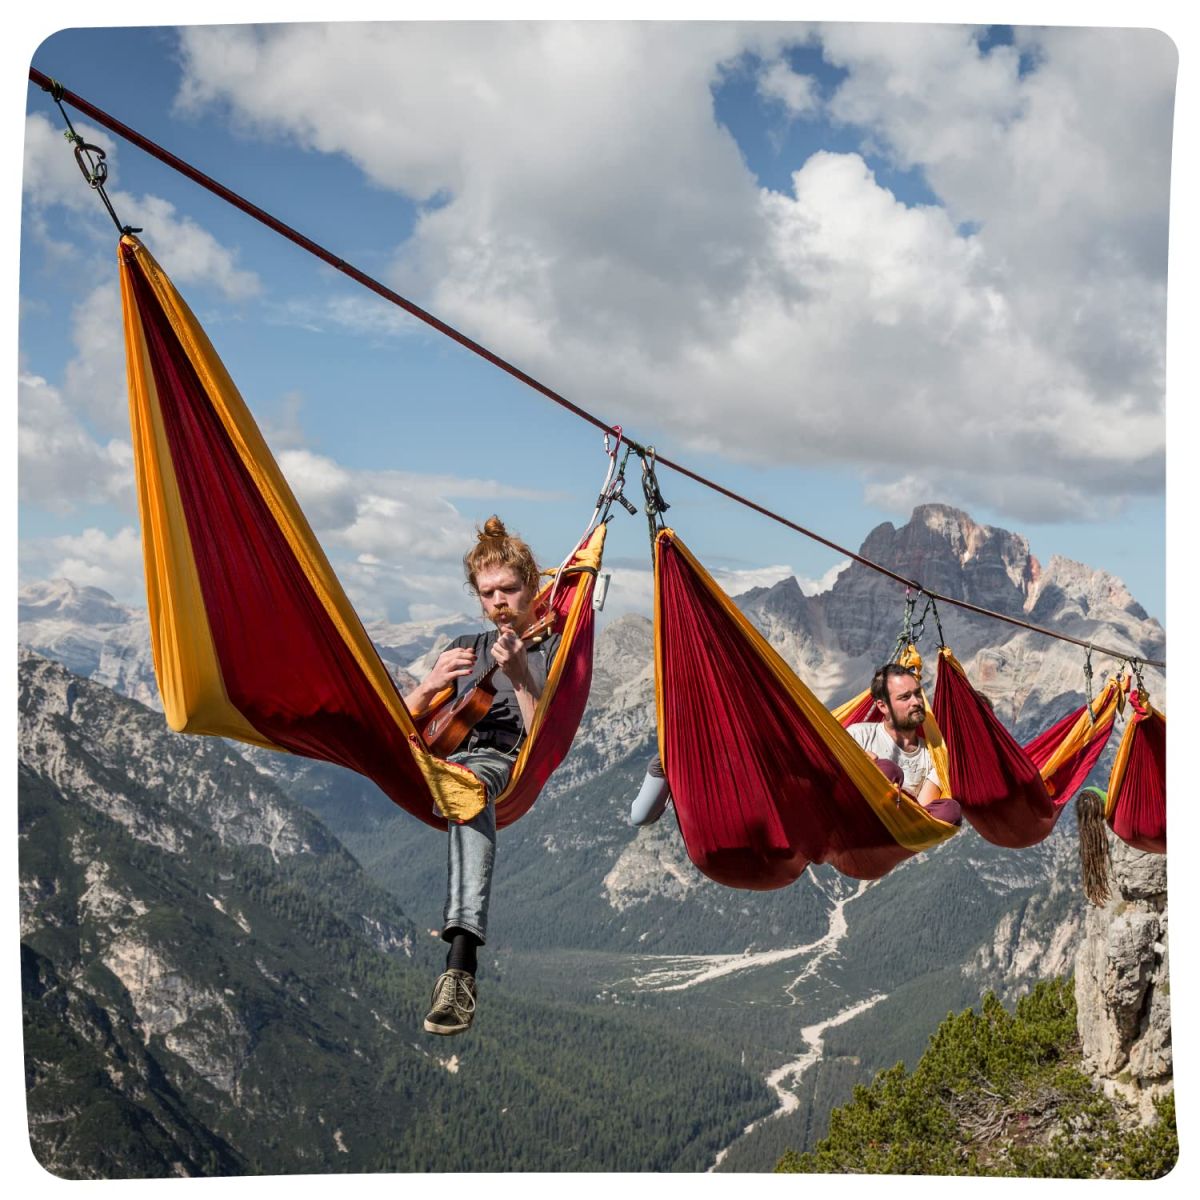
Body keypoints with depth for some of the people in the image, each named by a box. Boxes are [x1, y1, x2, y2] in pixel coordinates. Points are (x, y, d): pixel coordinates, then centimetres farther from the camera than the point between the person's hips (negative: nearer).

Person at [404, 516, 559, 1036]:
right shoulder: (465, 648, 24)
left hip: (508, 765, -5)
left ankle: (461, 961, -58)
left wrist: (519, 677, -16)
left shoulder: (554, 651, 10)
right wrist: (431, 686, -2)